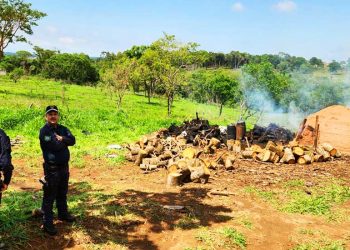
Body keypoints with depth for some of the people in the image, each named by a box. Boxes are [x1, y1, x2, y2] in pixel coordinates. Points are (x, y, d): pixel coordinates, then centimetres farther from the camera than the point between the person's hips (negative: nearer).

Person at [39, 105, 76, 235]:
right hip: (51, 168, -7)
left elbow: (72, 140, -7)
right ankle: (47, 223, 8)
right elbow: (56, 146, -26)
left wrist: (61, 139, -22)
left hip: (64, 166, 7)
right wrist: (64, 141, -8)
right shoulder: (44, 131, -14)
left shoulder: (63, 129, 7)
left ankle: (63, 214, 39)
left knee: (62, 193, 22)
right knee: (49, 196, 0)